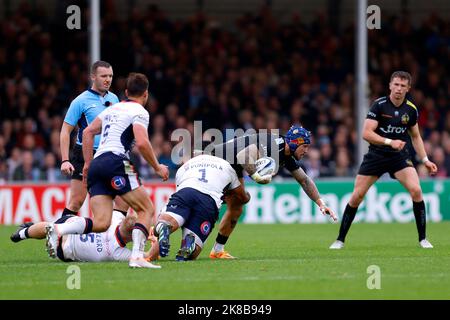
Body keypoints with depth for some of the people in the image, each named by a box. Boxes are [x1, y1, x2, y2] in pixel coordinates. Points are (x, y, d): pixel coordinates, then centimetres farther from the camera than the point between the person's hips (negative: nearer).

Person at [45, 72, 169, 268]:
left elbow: (88, 132, 25)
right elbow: (142, 143, -12)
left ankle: (57, 230, -22)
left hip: (96, 165, 7)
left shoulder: (113, 109, 26)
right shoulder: (139, 112, 2)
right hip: (115, 162, -7)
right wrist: (157, 168, -1)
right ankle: (137, 256, -19)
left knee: (101, 223, -1)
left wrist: (88, 163, 26)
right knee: (147, 210, 0)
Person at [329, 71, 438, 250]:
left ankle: (422, 239, -6)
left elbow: (415, 136, 14)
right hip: (376, 155, -2)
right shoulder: (379, 105, -14)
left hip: (399, 155, 2)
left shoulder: (411, 109, -1)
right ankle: (340, 239, 11)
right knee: (357, 195, -4)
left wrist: (425, 160, 6)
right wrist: (389, 142, -30)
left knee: (416, 190, -19)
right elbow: (366, 134, -20)